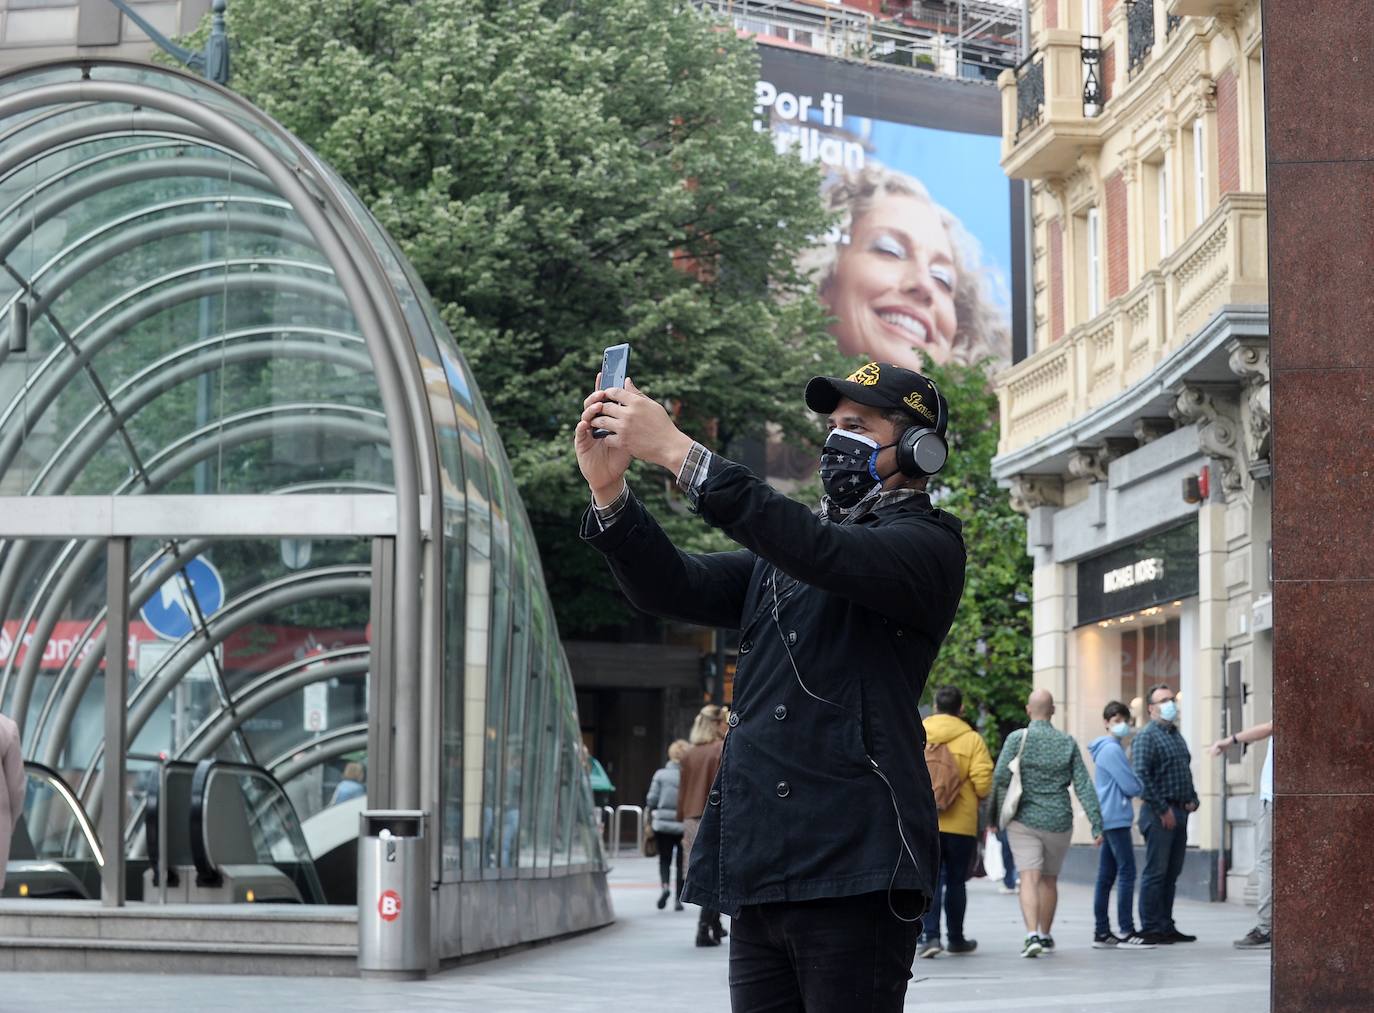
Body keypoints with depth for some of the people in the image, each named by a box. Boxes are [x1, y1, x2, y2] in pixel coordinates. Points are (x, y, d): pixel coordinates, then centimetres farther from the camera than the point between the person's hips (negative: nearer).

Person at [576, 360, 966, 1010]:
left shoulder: (926, 545, 0)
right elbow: (676, 590, 12)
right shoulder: (788, 551, 24)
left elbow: (822, 554, -19)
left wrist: (678, 452, -23)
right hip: (761, 869, 7)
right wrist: (609, 493, -7)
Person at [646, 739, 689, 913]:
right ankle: (678, 899, 10)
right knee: (682, 862, 11)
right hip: (684, 825, -1)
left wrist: (649, 822, 13)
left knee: (664, 859, 11)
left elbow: (651, 800, -1)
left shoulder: (661, 774, -3)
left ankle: (665, 886, -16)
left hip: (662, 824, 1)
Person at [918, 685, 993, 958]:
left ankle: (929, 935, -13)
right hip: (961, 823, -1)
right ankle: (956, 939, 22)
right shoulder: (972, 740, -4)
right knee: (956, 881, 12)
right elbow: (983, 784, -10)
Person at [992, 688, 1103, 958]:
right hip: (1058, 822, 2)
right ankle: (1045, 936, 29)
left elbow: (1000, 778, -11)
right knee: (1050, 880, 17)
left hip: (1024, 820, -2)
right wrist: (1097, 824, -2)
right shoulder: (1067, 743, 2)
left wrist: (994, 816, -1)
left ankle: (1032, 935, -24)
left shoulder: (1017, 739, -5)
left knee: (1029, 878, -7)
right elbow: (1084, 786, -1)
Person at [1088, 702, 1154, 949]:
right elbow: (1131, 787, -14)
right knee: (1127, 873, -10)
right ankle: (1126, 931, -11)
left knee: (1107, 876, 9)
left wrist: (1137, 788, 3)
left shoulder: (1112, 748, 19)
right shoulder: (1111, 749, -12)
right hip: (1116, 818, -10)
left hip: (1108, 820, 10)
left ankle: (1102, 933, 11)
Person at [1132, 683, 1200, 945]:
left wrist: (1192, 800, 12)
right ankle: (1150, 928, -3)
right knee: (1156, 872, -7)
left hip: (1179, 813, 9)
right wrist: (1163, 810, -18)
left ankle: (1166, 926, 17)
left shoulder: (1177, 735, 19)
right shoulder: (1147, 736, -9)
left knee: (1172, 872, 11)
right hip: (1159, 814, -9)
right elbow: (1141, 775, -17)